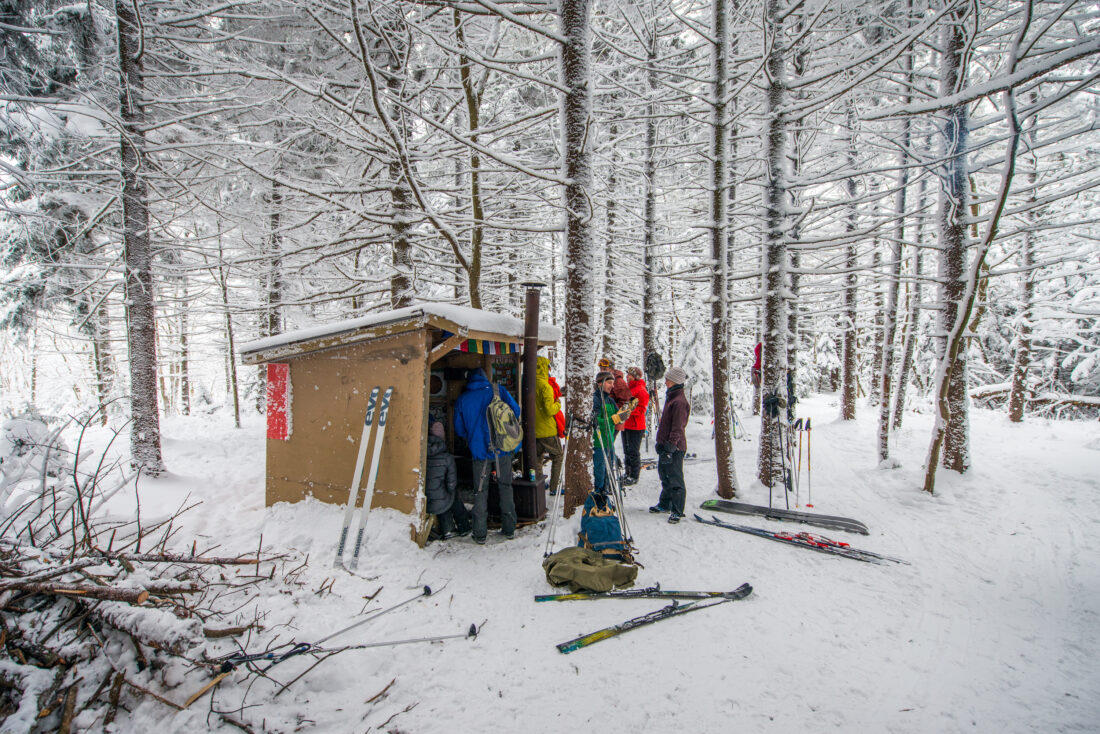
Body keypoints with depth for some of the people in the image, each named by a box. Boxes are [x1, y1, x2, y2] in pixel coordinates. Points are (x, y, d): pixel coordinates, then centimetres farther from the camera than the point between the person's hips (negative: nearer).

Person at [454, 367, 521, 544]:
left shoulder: (461, 400, 3)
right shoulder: (498, 390, 1)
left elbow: (459, 428, 9)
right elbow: (515, 411, 2)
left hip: (479, 450, 0)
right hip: (502, 449, 1)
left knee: (480, 491, 9)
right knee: (505, 487, 14)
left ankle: (480, 534, 11)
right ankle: (509, 529, 18)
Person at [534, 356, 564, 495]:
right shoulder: (545, 386, -19)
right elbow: (549, 410, -23)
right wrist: (558, 404, -5)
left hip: (535, 430, 7)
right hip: (548, 430, -7)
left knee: (537, 456, 18)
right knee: (557, 457, 8)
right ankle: (554, 488, 7)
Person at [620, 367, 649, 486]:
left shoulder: (641, 391, -13)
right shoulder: (627, 387, 13)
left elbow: (641, 409, -18)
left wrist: (629, 410, -28)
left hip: (635, 427, -9)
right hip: (625, 425, 9)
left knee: (633, 452, -2)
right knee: (626, 451, 16)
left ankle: (634, 476, 8)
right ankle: (628, 473, 27)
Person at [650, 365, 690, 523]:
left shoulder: (679, 401, -19)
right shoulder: (671, 396, 13)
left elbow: (677, 428, -22)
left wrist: (670, 448, -24)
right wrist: (661, 443, 23)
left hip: (674, 447, -10)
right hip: (665, 445, 10)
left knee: (675, 479, -1)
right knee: (665, 475, 20)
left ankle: (677, 511, 10)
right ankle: (665, 504, 35)